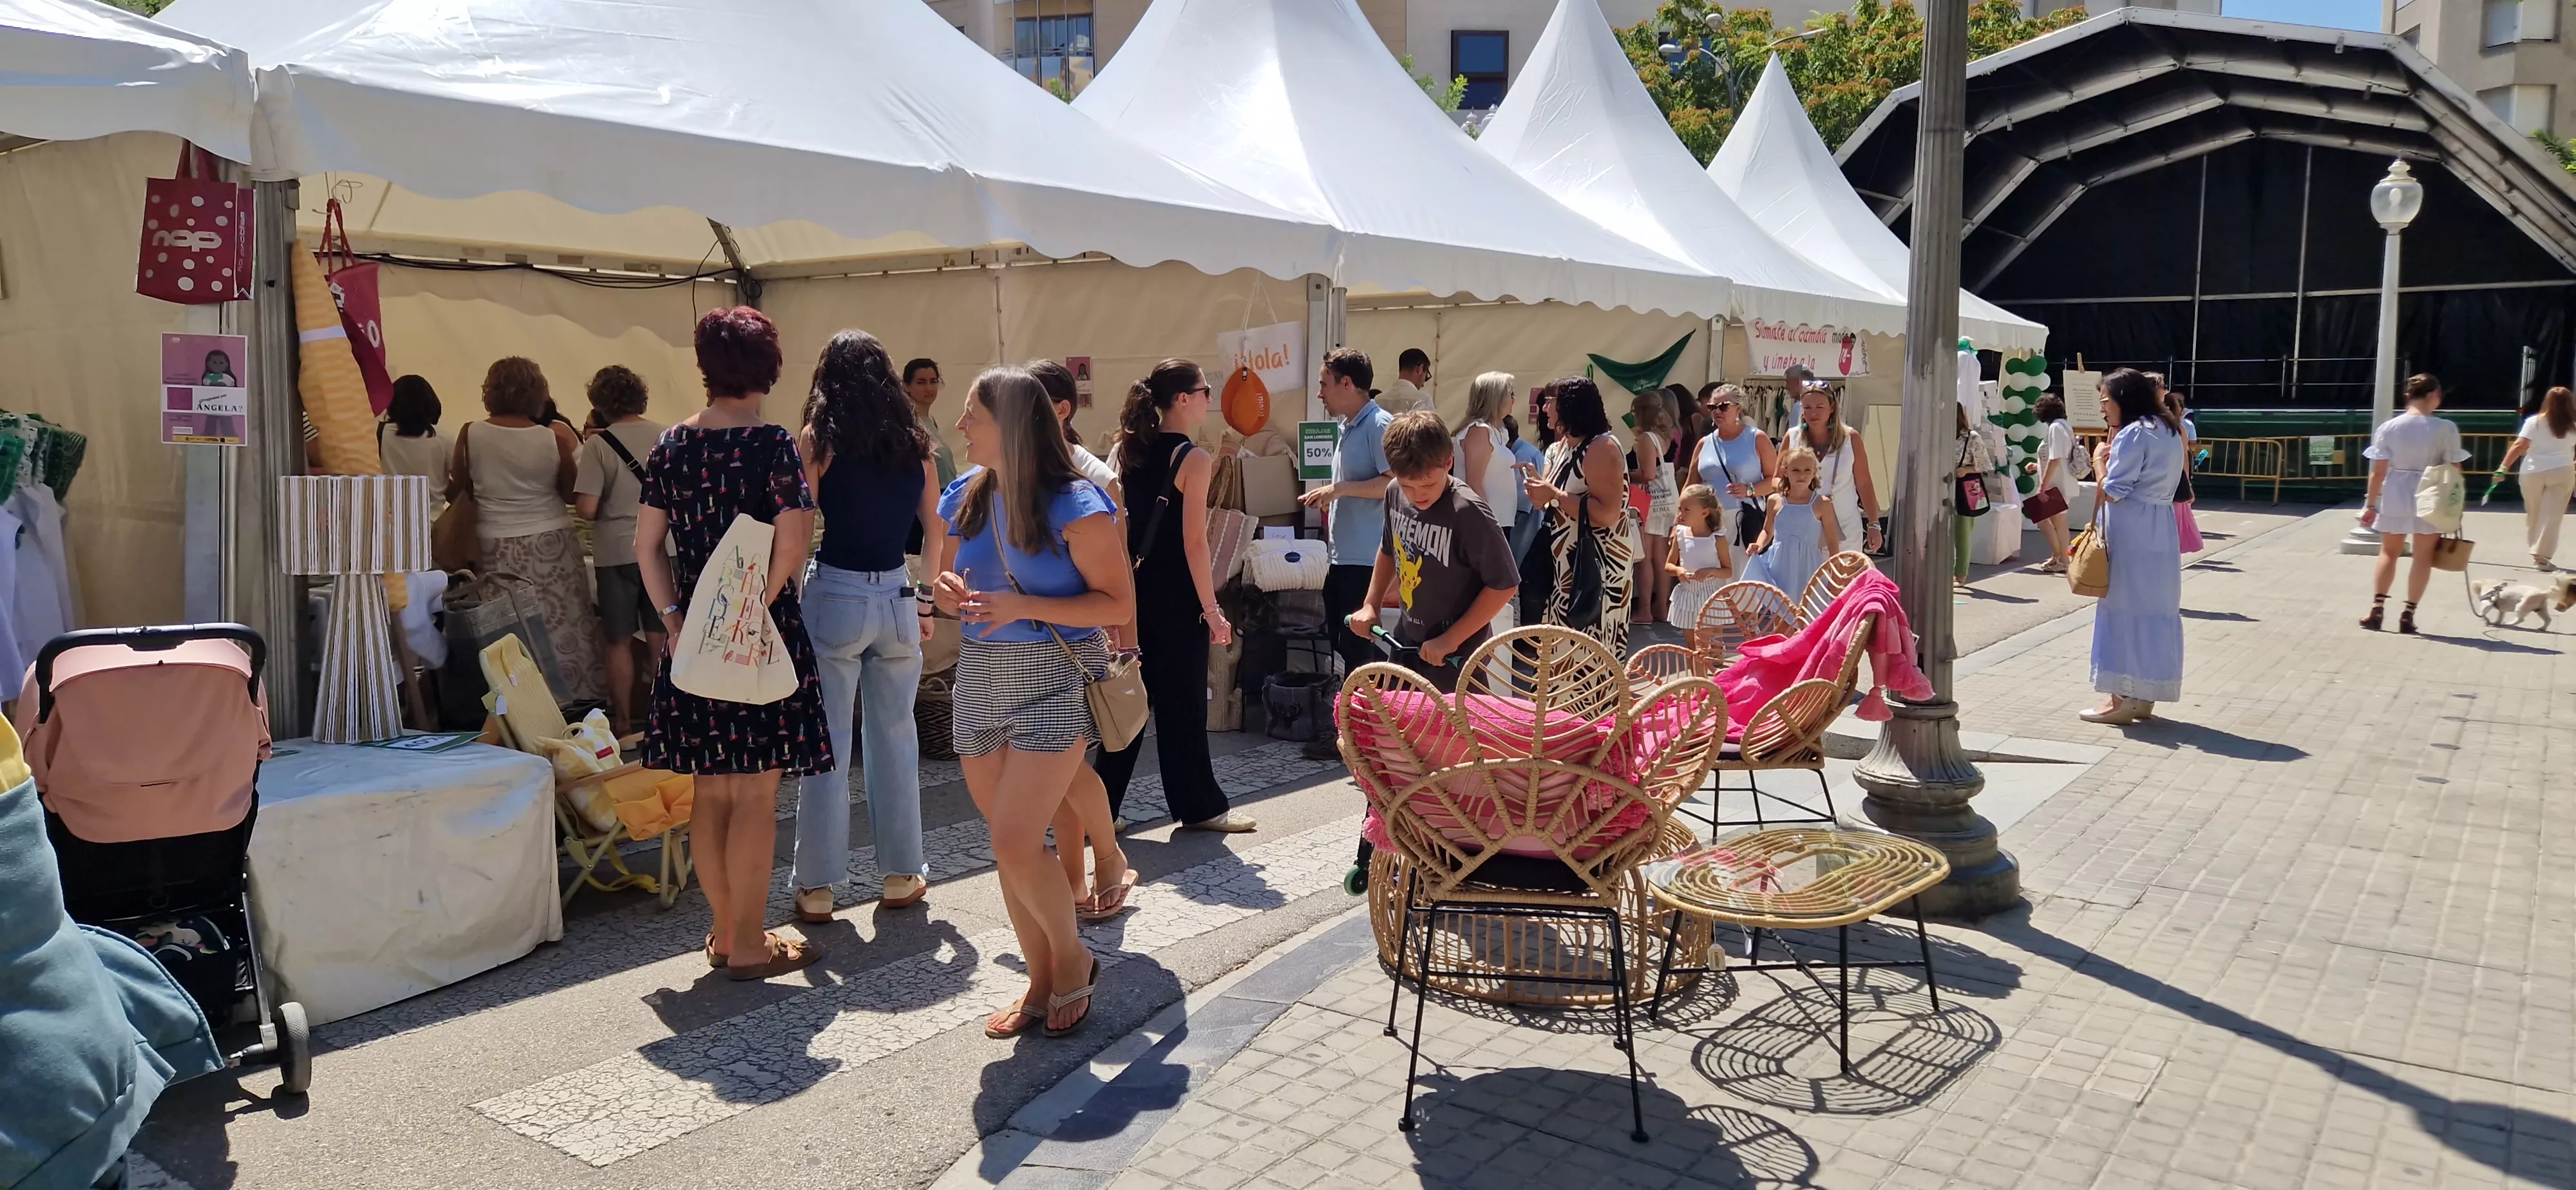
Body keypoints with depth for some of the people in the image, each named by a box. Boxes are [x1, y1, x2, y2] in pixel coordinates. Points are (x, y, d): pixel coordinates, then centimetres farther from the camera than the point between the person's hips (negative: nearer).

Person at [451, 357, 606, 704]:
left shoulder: (471, 435, -6)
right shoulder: (555, 438, -9)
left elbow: (454, 490, 4)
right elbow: (570, 494, 2)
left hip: (497, 548, 1)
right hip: (551, 542, 0)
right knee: (564, 629, 8)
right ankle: (576, 696, 16)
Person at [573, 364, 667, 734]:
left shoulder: (598, 444, -11)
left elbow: (587, 508, -16)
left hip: (617, 553, -3)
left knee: (619, 641, 9)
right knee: (661, 638, 11)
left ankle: (623, 722, 15)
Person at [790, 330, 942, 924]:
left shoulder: (818, 439, -5)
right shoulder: (914, 442, 5)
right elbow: (939, 530, 9)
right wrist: (933, 602, 17)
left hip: (833, 595, -3)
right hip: (896, 597, 3)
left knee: (827, 744, 5)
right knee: (895, 738, 13)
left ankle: (817, 887, 12)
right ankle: (900, 875, 21)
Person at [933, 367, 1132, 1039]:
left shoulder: (1074, 505, -13)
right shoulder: (967, 498, 7)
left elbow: (1119, 605, -13)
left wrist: (1023, 607, -22)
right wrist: (952, 593, -5)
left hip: (1055, 681, -7)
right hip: (980, 680, 7)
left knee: (1015, 845, -12)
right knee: (1010, 846, 10)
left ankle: (1072, 959, 15)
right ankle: (1042, 983, 25)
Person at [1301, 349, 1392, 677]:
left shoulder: (1378, 425, -13)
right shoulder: (1348, 427, 16)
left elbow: (1394, 483, -21)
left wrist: (1339, 489, -20)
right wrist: (1325, 499, 15)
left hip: (1365, 559, -10)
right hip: (1342, 556, 10)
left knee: (1359, 648, -5)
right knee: (1339, 642, 15)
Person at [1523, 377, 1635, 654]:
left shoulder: (1601, 447, -16)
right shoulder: (1562, 446, 12)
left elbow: (1608, 514, -25)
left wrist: (1554, 494, -22)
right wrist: (1540, 489, -2)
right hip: (1567, 563, 9)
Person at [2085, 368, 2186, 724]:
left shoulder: (2134, 433, -14)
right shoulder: (2168, 431, 15)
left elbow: (2112, 491, -16)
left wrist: (2100, 459, -1)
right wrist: (2114, 449, 10)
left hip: (2131, 535, -9)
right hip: (2160, 531, 9)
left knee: (2124, 609, -3)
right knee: (2155, 610, 10)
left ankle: (2122, 699, 0)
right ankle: (2144, 695, 16)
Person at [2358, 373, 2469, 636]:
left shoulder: (2388, 427, -5)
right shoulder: (2445, 428, -10)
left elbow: (2378, 472, -4)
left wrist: (2370, 504, 4)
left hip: (2395, 497, 2)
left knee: (2389, 553, 16)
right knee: (2423, 556, 9)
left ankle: (2377, 609, 9)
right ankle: (2408, 615, 8)